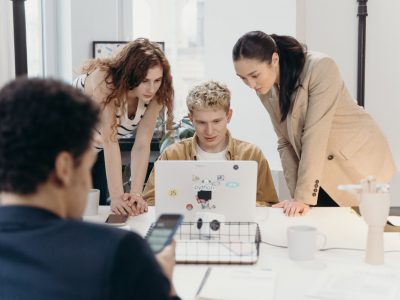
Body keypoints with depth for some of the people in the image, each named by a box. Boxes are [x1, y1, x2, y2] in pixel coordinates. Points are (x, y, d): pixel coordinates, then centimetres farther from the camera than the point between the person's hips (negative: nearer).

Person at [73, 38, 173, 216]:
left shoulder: (155, 95, -20)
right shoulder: (104, 79, -35)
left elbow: (142, 145, -24)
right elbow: (109, 140, -39)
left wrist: (136, 194, -35)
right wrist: (117, 197, -42)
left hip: (95, 151, 5)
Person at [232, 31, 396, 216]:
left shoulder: (320, 68, -25)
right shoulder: (266, 90, -5)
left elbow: (315, 135, -29)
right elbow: (285, 142, -2)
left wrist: (304, 196, -30)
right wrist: (296, 194, -12)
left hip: (359, 164, -5)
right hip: (324, 172, 5)